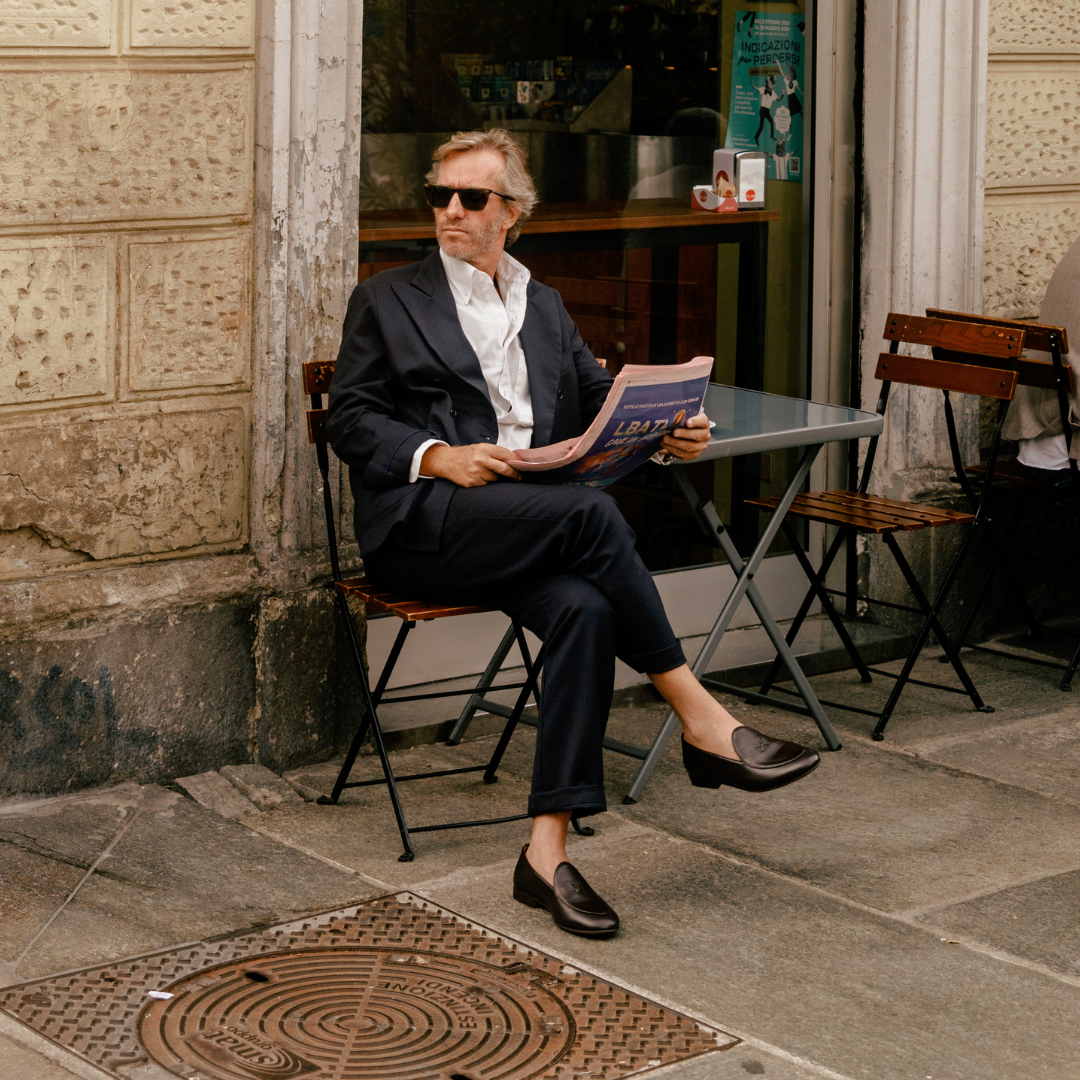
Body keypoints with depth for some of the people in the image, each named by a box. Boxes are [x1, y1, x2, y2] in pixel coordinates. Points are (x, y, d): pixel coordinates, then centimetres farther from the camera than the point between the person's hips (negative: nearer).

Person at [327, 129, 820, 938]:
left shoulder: (544, 308, 25)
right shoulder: (389, 300, 12)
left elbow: (600, 402, 20)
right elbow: (351, 420, 3)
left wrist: (669, 432, -2)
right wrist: (437, 456, -15)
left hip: (533, 526, 4)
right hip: (423, 525, -4)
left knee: (585, 609, -30)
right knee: (591, 512, -31)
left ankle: (547, 850, -32)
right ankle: (702, 722, -24)